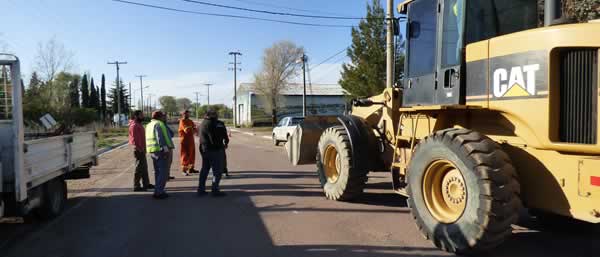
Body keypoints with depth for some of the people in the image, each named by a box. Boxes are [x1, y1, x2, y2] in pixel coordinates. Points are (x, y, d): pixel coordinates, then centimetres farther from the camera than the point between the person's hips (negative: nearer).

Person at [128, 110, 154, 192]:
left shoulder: (139, 125, 17)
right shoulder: (134, 125, -15)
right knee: (139, 168, -5)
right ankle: (136, 186, 1)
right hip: (138, 150, -10)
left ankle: (146, 184, 25)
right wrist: (139, 149, -24)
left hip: (142, 149, 10)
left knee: (144, 167, 16)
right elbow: (134, 139, -22)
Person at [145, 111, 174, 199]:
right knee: (163, 172, -8)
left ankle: (159, 191, 20)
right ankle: (158, 192, -10)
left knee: (158, 171, 15)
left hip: (152, 151, 10)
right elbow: (160, 137, -21)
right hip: (160, 150, -10)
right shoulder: (158, 124, -10)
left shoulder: (149, 125, 18)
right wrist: (165, 149, -24)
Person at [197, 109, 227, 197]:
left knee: (204, 170, 17)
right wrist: (221, 145, -3)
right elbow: (214, 139, -19)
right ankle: (215, 190, 1)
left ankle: (201, 190, 21)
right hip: (214, 150, -9)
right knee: (217, 171, -1)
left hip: (204, 150, 9)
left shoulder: (202, 123, 13)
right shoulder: (211, 124, -17)